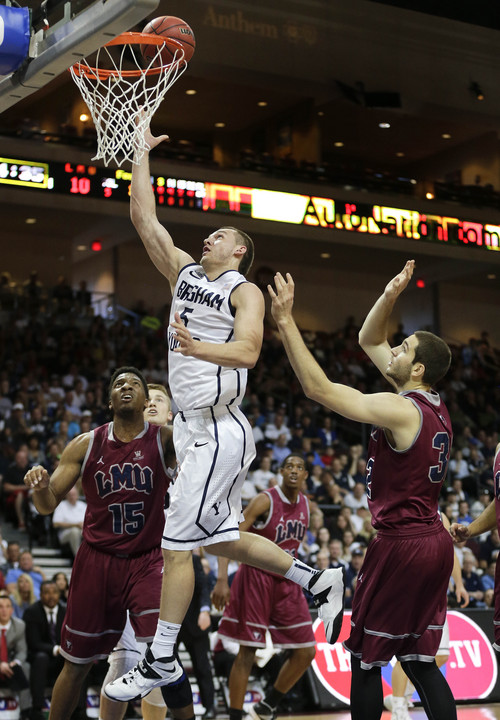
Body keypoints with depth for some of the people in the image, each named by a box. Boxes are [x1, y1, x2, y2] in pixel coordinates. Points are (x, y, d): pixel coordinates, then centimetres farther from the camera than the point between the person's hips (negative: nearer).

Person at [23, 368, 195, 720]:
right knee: (77, 664, 10)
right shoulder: (85, 446, 0)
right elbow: (48, 506, 1)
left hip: (147, 561, -2)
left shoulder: (164, 439, -6)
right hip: (97, 560, 2)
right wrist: (40, 486, -22)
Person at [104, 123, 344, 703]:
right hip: (194, 427, 8)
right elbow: (143, 218, 16)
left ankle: (160, 661, 1)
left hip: (217, 431, -8)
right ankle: (320, 580, 26)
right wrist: (142, 152, 15)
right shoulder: (185, 272, 17)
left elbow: (246, 351, -21)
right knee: (220, 538, 14)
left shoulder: (244, 291, -5)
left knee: (176, 543, -7)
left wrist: (196, 347, -38)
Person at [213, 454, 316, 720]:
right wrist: (222, 580, -29)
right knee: (247, 652, -5)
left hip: (287, 583, 6)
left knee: (306, 652, 3)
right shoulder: (265, 501, -14)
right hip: (256, 578, -6)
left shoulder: (305, 505, 6)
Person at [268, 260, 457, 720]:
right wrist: (390, 296, 4)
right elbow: (369, 340, 17)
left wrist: (286, 322, -20)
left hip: (401, 545, -9)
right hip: (435, 543, 9)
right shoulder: (435, 407, 8)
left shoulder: (401, 411, -17)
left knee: (365, 659, 4)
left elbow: (319, 389, -22)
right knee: (419, 660, 14)